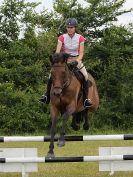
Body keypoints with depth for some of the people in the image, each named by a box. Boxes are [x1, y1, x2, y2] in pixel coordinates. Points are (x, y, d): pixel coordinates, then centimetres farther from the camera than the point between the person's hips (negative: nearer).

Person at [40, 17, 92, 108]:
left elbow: (81, 53, -10)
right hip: (65, 59, 1)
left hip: (76, 59, -1)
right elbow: (57, 51, -12)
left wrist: (78, 61, -29)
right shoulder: (62, 38, -4)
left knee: (86, 77, -25)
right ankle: (47, 95, 0)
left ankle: (86, 98, -16)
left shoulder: (80, 38, -6)